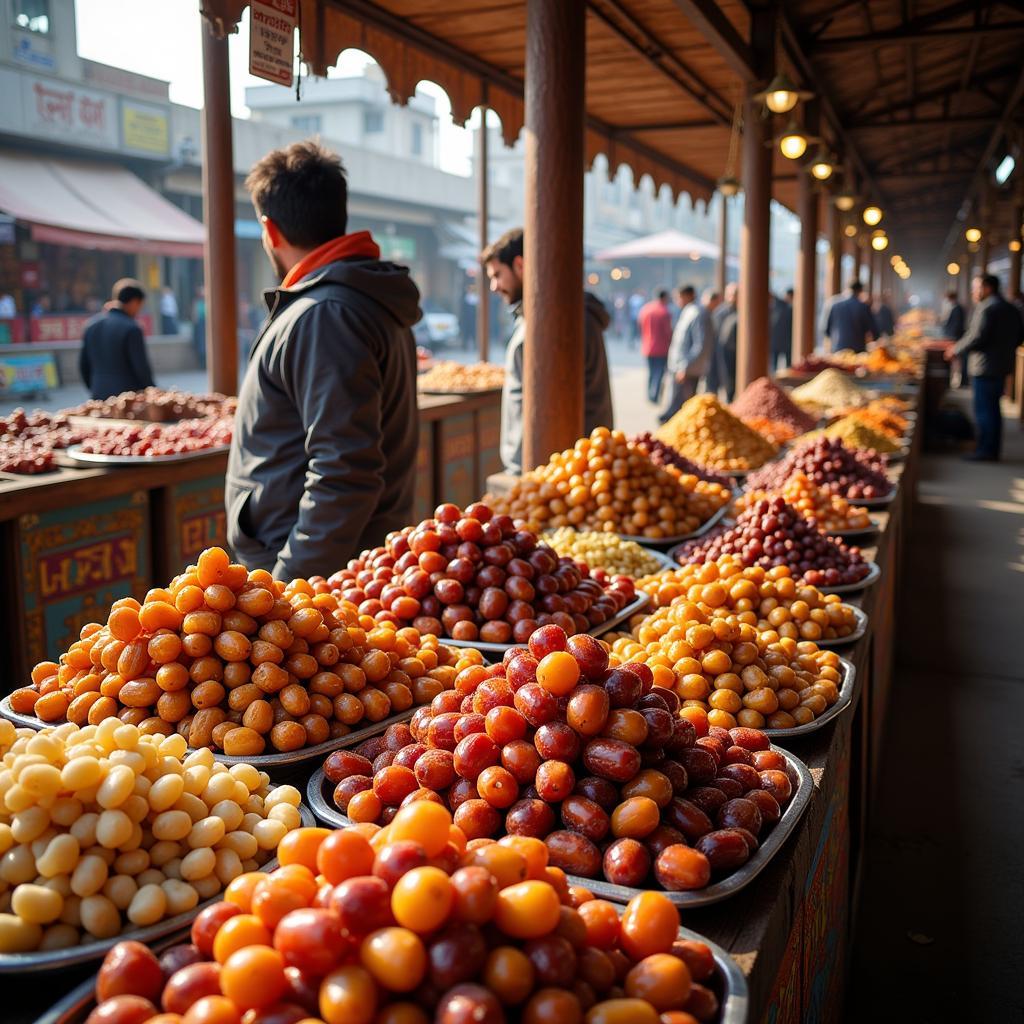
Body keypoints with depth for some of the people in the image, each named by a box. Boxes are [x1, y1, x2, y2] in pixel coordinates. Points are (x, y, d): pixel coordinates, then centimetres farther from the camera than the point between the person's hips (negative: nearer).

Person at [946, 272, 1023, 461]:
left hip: (985, 367, -9)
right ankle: (993, 449, 20)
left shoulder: (986, 308, -15)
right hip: (1002, 366, 9)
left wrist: (956, 350, -9)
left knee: (983, 410, -3)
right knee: (993, 408, 15)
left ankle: (985, 451, 0)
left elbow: (977, 337, -21)